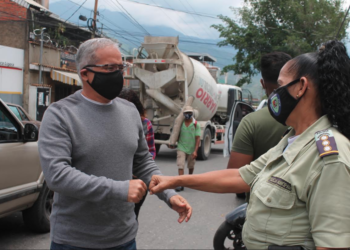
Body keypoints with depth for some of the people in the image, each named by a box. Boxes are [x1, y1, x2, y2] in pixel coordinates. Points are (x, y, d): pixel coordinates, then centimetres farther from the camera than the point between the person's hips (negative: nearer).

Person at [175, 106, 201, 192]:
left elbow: (198, 138, -10)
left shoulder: (195, 125, -9)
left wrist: (195, 151, -16)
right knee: (181, 166, -11)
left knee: (191, 166, 17)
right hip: (181, 148, 0)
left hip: (191, 149, 0)